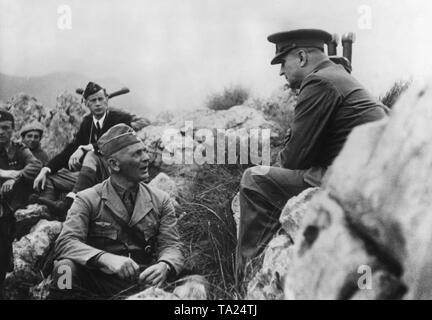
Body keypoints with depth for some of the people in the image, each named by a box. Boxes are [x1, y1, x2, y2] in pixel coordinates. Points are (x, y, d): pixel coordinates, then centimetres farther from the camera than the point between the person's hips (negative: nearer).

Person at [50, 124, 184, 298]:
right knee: (65, 268, -32)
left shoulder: (161, 200, 8)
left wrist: (164, 266, -23)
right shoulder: (87, 199, 0)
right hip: (98, 282, -2)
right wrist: (106, 258, -31)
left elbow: (171, 246, 3)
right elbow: (65, 242, -12)